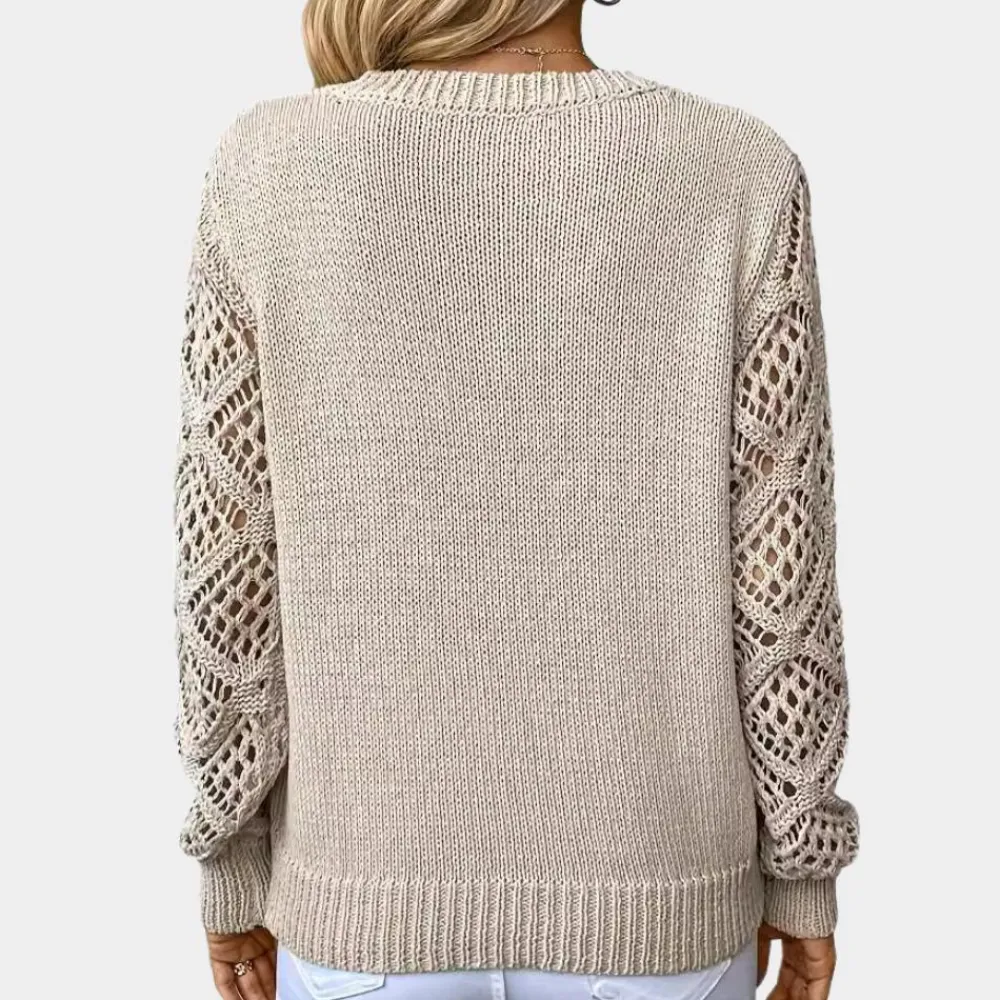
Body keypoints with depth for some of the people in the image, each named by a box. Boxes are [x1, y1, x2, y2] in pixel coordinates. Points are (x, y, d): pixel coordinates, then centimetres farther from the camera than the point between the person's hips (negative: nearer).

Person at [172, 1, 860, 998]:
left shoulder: (269, 171, -11)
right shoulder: (739, 178, -12)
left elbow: (229, 560, -9)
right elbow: (777, 570, -10)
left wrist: (236, 865, 6)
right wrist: (803, 873, 5)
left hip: (382, 881, 1)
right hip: (643, 890, 0)